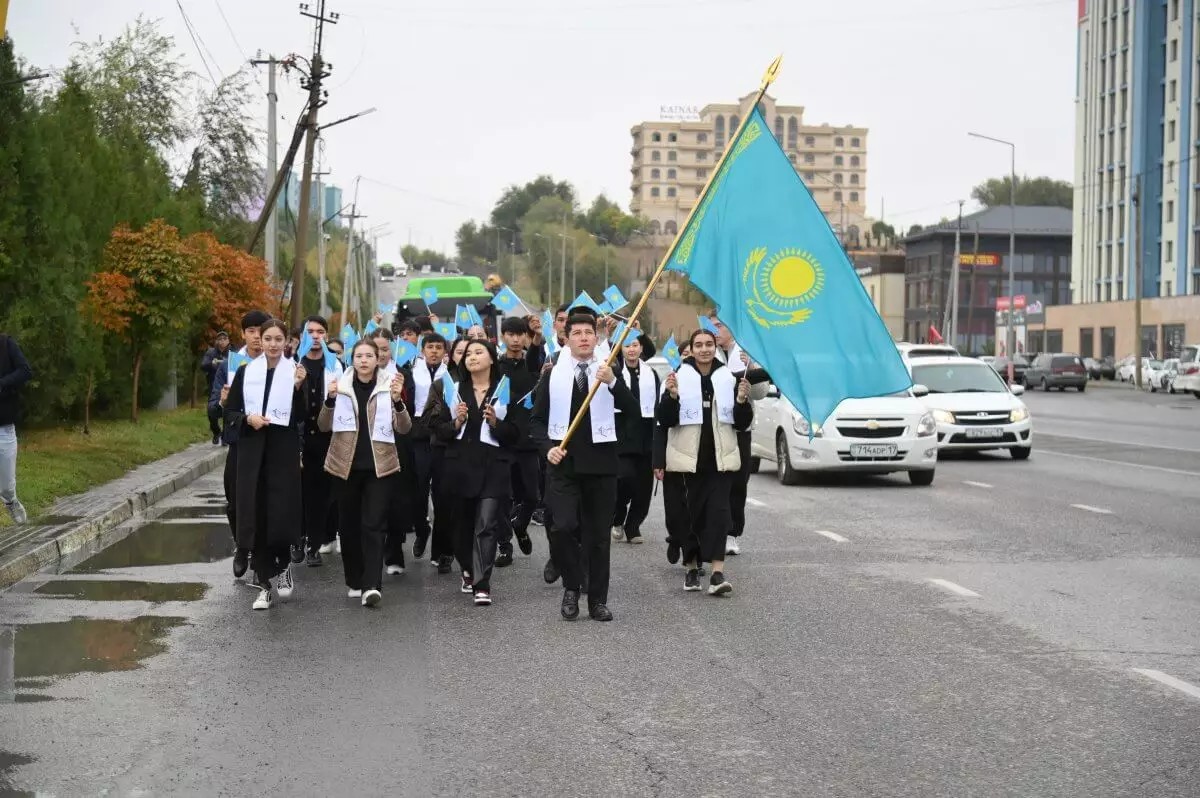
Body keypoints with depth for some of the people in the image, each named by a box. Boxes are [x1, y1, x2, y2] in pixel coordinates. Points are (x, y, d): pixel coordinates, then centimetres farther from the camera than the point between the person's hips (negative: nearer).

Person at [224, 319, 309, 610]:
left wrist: (298, 387, -19)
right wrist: (247, 418, -12)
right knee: (256, 515, 0)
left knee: (282, 513, -5)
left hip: (284, 451, -2)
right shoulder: (245, 372, 6)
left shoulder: (295, 372, 1)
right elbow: (229, 413, 7)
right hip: (252, 451, 2)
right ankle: (264, 583, 8)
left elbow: (300, 417, -6)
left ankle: (284, 565, 24)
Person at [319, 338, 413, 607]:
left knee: (373, 525, -10)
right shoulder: (341, 385, 4)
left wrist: (398, 401, -23)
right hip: (347, 465, 2)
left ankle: (371, 586, -16)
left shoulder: (389, 386, 1)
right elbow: (325, 426, -2)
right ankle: (354, 582, 21)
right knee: (349, 525, 8)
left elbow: (404, 429, -5)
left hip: (380, 466, -2)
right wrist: (330, 399, -20)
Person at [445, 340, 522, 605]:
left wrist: (495, 422, -14)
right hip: (461, 465, 3)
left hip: (493, 466, -3)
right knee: (463, 523, 10)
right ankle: (468, 570, 33)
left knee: (486, 526, -13)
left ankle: (482, 585, -17)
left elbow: (515, 434, 3)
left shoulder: (505, 390, 4)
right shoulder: (455, 390, 10)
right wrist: (456, 422, -11)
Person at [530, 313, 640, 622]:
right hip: (563, 464, 0)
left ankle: (598, 600, 15)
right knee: (562, 527, -16)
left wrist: (612, 382, -22)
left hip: (600, 465, 0)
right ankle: (571, 586, 6)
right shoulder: (553, 376, 7)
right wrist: (548, 447, -9)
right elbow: (537, 420, 9)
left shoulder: (609, 373, 6)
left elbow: (633, 410, -7)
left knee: (598, 535, 4)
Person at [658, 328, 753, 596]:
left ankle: (717, 573, -15)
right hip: (690, 458, -1)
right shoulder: (680, 377, 0)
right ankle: (692, 568, 19)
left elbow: (742, 423, 8)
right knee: (692, 512, 5)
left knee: (719, 511, -9)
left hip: (721, 458, 1)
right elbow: (666, 420, -4)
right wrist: (672, 396, -20)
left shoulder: (728, 378, 6)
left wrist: (742, 400, -11)